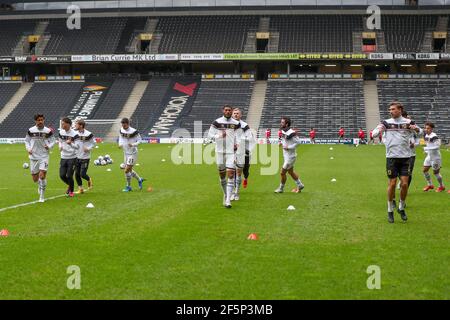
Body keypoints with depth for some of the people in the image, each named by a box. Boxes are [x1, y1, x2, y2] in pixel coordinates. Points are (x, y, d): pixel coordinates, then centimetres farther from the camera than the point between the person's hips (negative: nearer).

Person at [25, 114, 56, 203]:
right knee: (35, 179, 5)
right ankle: (40, 185, 43)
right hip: (33, 156, 2)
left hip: (44, 156, -2)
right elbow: (26, 140, 11)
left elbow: (53, 141, 7)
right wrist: (28, 149, -5)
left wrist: (49, 146, -13)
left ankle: (42, 196, 0)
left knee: (42, 176, -15)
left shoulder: (48, 131, -5)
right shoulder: (31, 130, -3)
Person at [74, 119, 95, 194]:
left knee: (82, 174, -8)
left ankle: (89, 180, 25)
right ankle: (80, 188, 18)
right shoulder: (75, 133, 2)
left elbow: (93, 143, -1)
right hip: (77, 157, 5)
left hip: (85, 157, -5)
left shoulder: (88, 134, -13)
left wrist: (88, 148, -14)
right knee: (77, 174, 4)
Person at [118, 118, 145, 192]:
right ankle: (139, 180, 40)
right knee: (129, 170, 16)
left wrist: (133, 145, -27)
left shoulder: (133, 131, -20)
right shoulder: (121, 130, -1)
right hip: (126, 153, 7)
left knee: (127, 170, -9)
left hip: (133, 153, -7)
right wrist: (120, 144, -5)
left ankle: (128, 186, 8)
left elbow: (139, 140, -11)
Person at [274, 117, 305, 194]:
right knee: (290, 172, 21)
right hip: (286, 156, 9)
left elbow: (298, 142, -23)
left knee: (282, 173, 0)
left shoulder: (291, 133, -24)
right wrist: (282, 143, 3)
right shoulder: (283, 131, 4)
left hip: (290, 156, -9)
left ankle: (281, 188, 17)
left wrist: (288, 147, -22)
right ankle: (300, 185, 35)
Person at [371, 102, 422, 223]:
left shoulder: (408, 122, 4)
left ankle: (401, 208, 18)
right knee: (392, 184, -1)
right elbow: (374, 133, -2)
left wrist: (416, 129, -25)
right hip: (392, 157, -1)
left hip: (405, 158, 1)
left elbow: (419, 131, -1)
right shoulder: (386, 123, 4)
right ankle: (390, 211, 12)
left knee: (404, 184, -3)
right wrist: (379, 130, -26)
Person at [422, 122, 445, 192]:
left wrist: (426, 148, -27)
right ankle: (430, 185, 27)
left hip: (435, 157, -9)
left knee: (436, 172, 1)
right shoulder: (426, 136, 3)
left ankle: (442, 186, 21)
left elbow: (437, 146, -31)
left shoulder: (434, 136, -23)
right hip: (429, 156, 9)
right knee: (425, 170, 9)